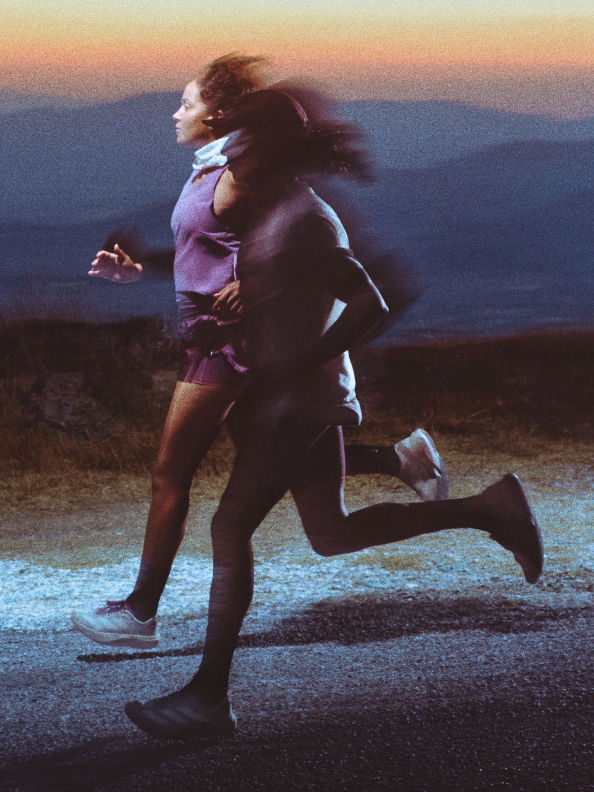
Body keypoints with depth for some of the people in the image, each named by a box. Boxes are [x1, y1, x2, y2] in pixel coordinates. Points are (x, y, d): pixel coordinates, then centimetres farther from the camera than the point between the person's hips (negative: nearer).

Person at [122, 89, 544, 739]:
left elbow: (368, 305, -22)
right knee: (331, 536, 16)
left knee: (230, 530, -8)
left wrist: (296, 368, -21)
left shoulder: (304, 221, -18)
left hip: (298, 402, -10)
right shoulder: (270, 214, 12)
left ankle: (209, 696, -3)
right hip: (290, 402, 10)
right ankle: (488, 511, 20)